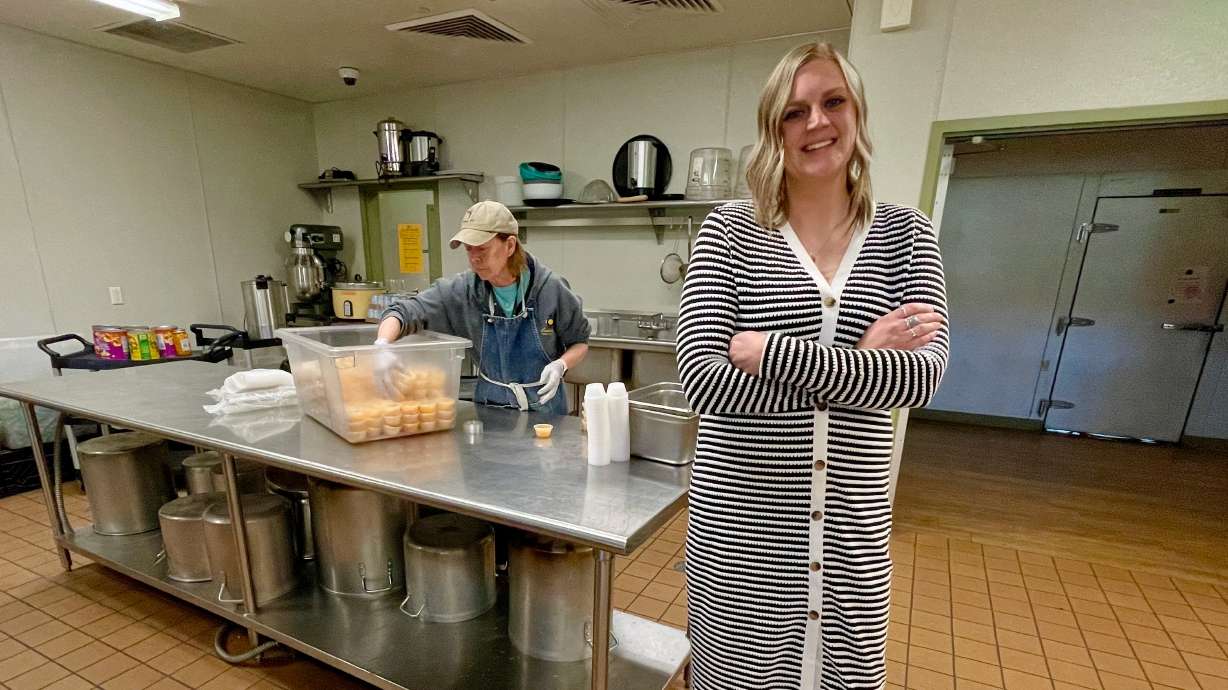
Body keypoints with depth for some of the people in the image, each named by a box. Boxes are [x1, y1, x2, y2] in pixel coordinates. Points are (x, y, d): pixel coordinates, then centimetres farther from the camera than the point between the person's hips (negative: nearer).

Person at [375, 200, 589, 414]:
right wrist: (382, 345, -31)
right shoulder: (463, 290, -9)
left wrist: (560, 365, -20)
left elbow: (580, 341, -1)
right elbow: (406, 311, -11)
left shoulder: (551, 288, -13)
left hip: (545, 408, -2)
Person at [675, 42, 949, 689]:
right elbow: (703, 380, -17)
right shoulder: (730, 230, -6)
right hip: (740, 523, -2)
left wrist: (770, 351, -19)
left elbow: (923, 373, -10)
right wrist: (858, 365, -14)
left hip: (853, 525, 3)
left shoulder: (905, 233, 3)